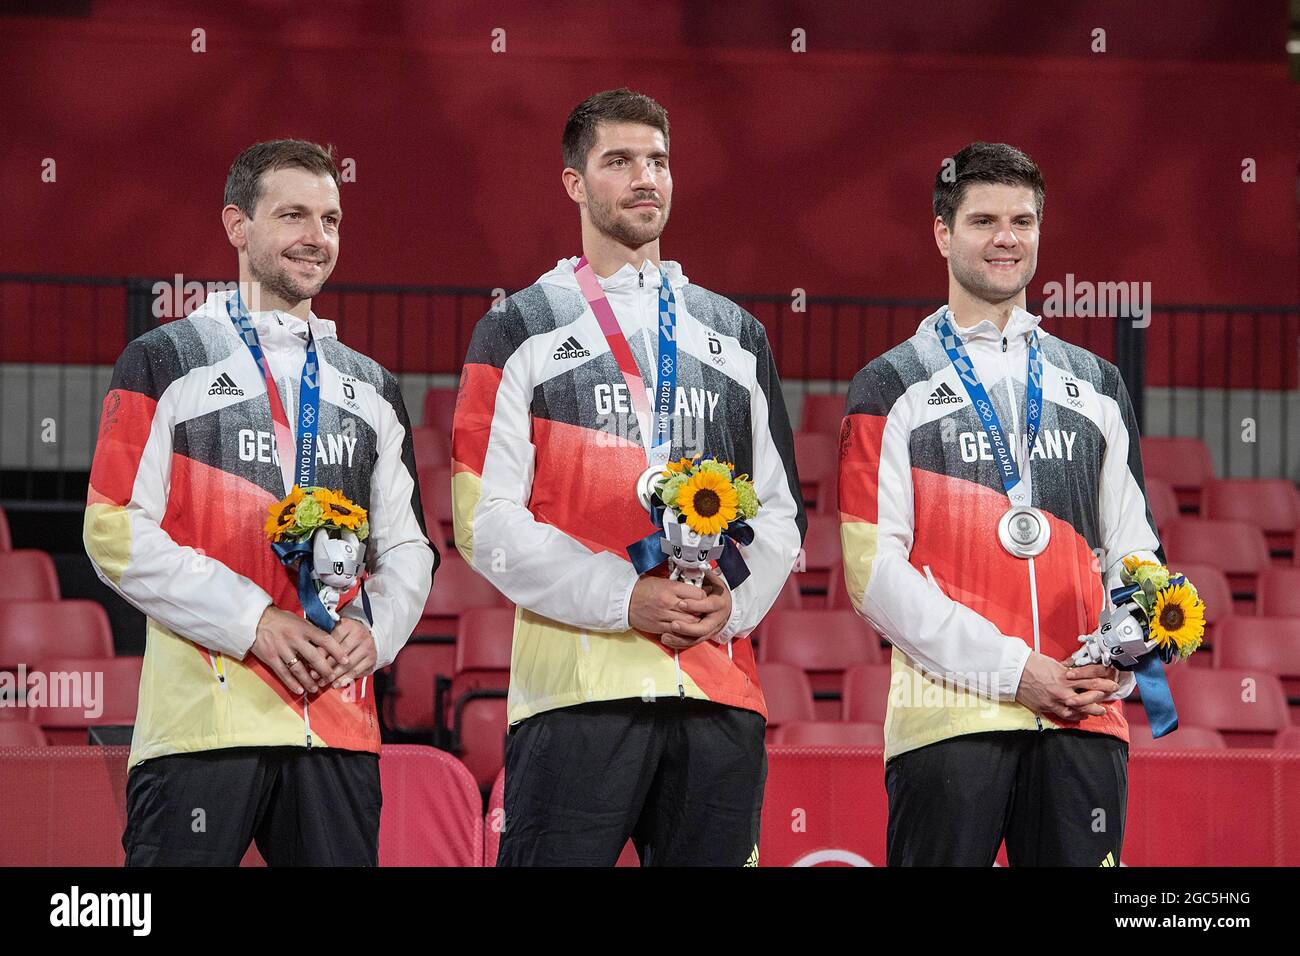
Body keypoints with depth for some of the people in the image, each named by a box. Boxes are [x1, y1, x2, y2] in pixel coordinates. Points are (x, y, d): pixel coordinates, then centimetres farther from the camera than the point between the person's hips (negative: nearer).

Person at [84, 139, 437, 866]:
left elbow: (408, 546, 20)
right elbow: (117, 533, -4)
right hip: (201, 719, -4)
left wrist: (374, 628, -2)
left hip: (340, 720, 4)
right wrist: (254, 622, -12)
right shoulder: (164, 363, 5)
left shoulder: (369, 387, 19)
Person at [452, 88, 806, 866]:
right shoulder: (519, 333, 6)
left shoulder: (738, 336, 18)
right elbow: (487, 519, -3)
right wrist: (624, 598, -13)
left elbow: (781, 508, 17)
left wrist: (734, 602, -3)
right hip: (574, 690, -4)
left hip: (720, 694, 4)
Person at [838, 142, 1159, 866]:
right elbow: (874, 573, -4)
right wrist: (1011, 669, -12)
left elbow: (1133, 548, 18)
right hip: (947, 717, -3)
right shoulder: (893, 387, 5)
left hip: (1085, 722, 3)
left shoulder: (1096, 386, 18)